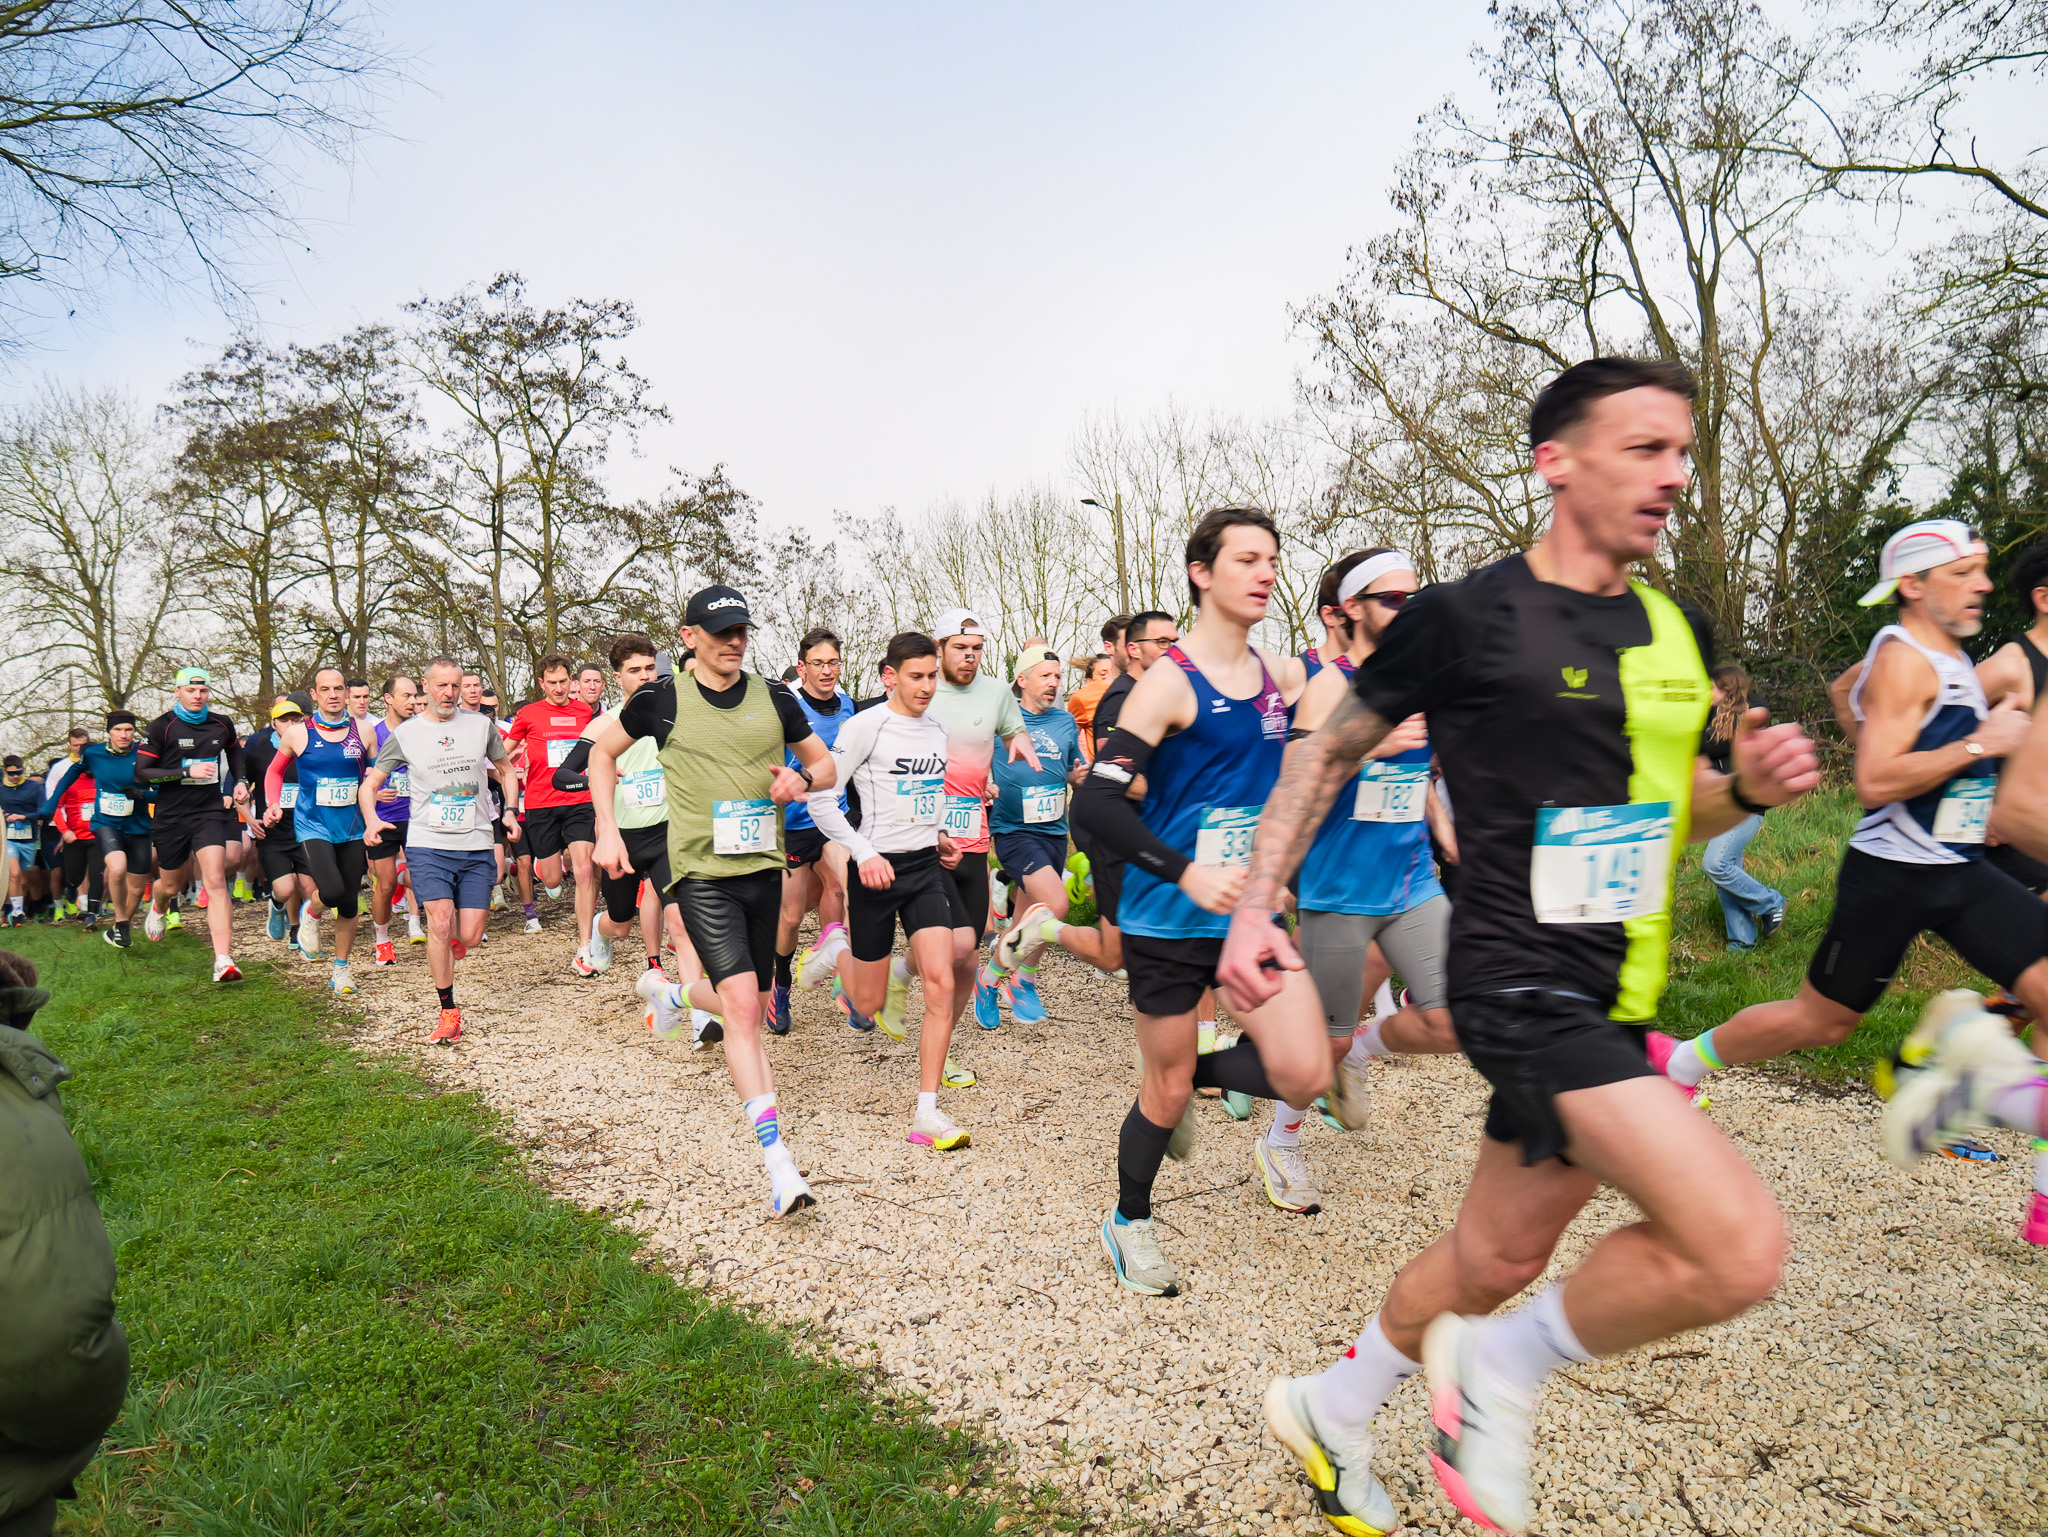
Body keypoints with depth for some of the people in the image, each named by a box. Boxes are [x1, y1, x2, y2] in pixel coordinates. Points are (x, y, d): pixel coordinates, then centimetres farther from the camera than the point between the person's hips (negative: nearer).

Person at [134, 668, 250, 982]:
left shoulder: (222, 724, 4)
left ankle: (223, 961, -19)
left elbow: (234, 752, 25)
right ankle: (157, 909, 55)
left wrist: (241, 782, 10)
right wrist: (187, 772, -20)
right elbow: (141, 771, -10)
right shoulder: (161, 726, -7)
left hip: (210, 813, 1)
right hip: (171, 817, -1)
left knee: (215, 881, -14)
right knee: (172, 886, 15)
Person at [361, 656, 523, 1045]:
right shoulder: (405, 733, 4)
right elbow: (369, 785, 8)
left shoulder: (480, 724, 7)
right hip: (428, 843, -1)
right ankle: (448, 1011, -1)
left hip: (476, 844, 1)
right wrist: (372, 819, -12)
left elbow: (505, 769, 22)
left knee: (470, 938, -1)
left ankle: (453, 941, 39)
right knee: (440, 922, -17)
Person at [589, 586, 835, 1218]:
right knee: (743, 1006, -17)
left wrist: (802, 778, -9)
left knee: (749, 1008, 16)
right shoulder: (663, 699, -3)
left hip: (764, 869, 4)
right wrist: (607, 830, 4)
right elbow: (602, 751, 12)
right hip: (702, 873, -4)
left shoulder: (773, 697, 4)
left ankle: (671, 993, 50)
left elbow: (825, 763, 14)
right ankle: (779, 1166, -15)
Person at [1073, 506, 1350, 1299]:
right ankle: (1128, 1222, 35)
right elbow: (1095, 803, -20)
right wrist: (1186, 872, -29)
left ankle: (1193, 1072, 24)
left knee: (1305, 1073, -7)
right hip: (1169, 921, -5)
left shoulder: (1282, 676, 5)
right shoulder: (1169, 682, -14)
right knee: (1167, 1087, 8)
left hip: (1250, 913, 5)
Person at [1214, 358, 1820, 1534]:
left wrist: (1752, 786, 0)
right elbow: (1328, 753, 0)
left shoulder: (1678, 631, 10)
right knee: (1742, 1248, -18)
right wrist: (1256, 906, -5)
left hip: (1617, 998, 8)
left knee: (1497, 1260, 17)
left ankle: (1334, 1413, 42)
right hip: (1523, 985, -7)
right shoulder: (1466, 618, -10)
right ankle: (1505, 1368, 9)